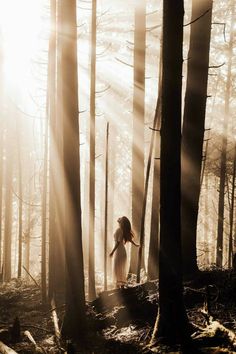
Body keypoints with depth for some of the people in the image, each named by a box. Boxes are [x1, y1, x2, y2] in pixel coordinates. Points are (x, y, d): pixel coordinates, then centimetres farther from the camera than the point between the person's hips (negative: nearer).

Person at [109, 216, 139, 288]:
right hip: (123, 250, 8)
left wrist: (112, 251, -17)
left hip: (119, 250, -8)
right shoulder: (125, 230, 2)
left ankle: (118, 285, -3)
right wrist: (135, 244, 30)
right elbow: (129, 239, 13)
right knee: (122, 269, 14)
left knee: (117, 269, -3)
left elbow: (118, 242, -20)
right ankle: (122, 284, 20)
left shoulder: (119, 230, -18)